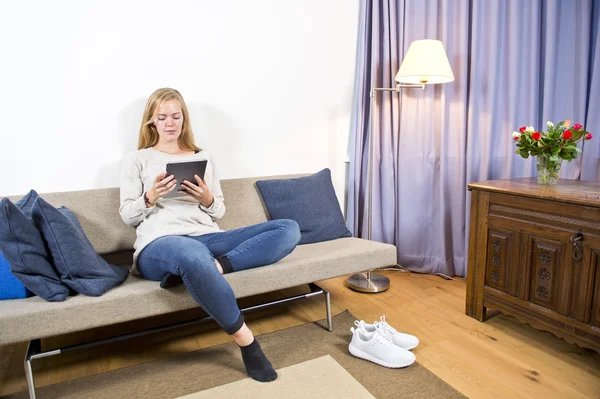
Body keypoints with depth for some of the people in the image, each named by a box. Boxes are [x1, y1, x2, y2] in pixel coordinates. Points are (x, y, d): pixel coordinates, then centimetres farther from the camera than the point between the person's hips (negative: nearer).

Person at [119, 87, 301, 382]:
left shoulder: (202, 158, 23)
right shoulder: (136, 160, 16)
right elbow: (128, 216, 9)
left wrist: (207, 199, -4)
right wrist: (151, 197, -12)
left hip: (208, 238, 4)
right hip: (158, 244, -4)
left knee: (289, 229, -15)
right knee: (193, 254, -45)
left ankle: (212, 268, -30)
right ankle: (245, 339, -26)